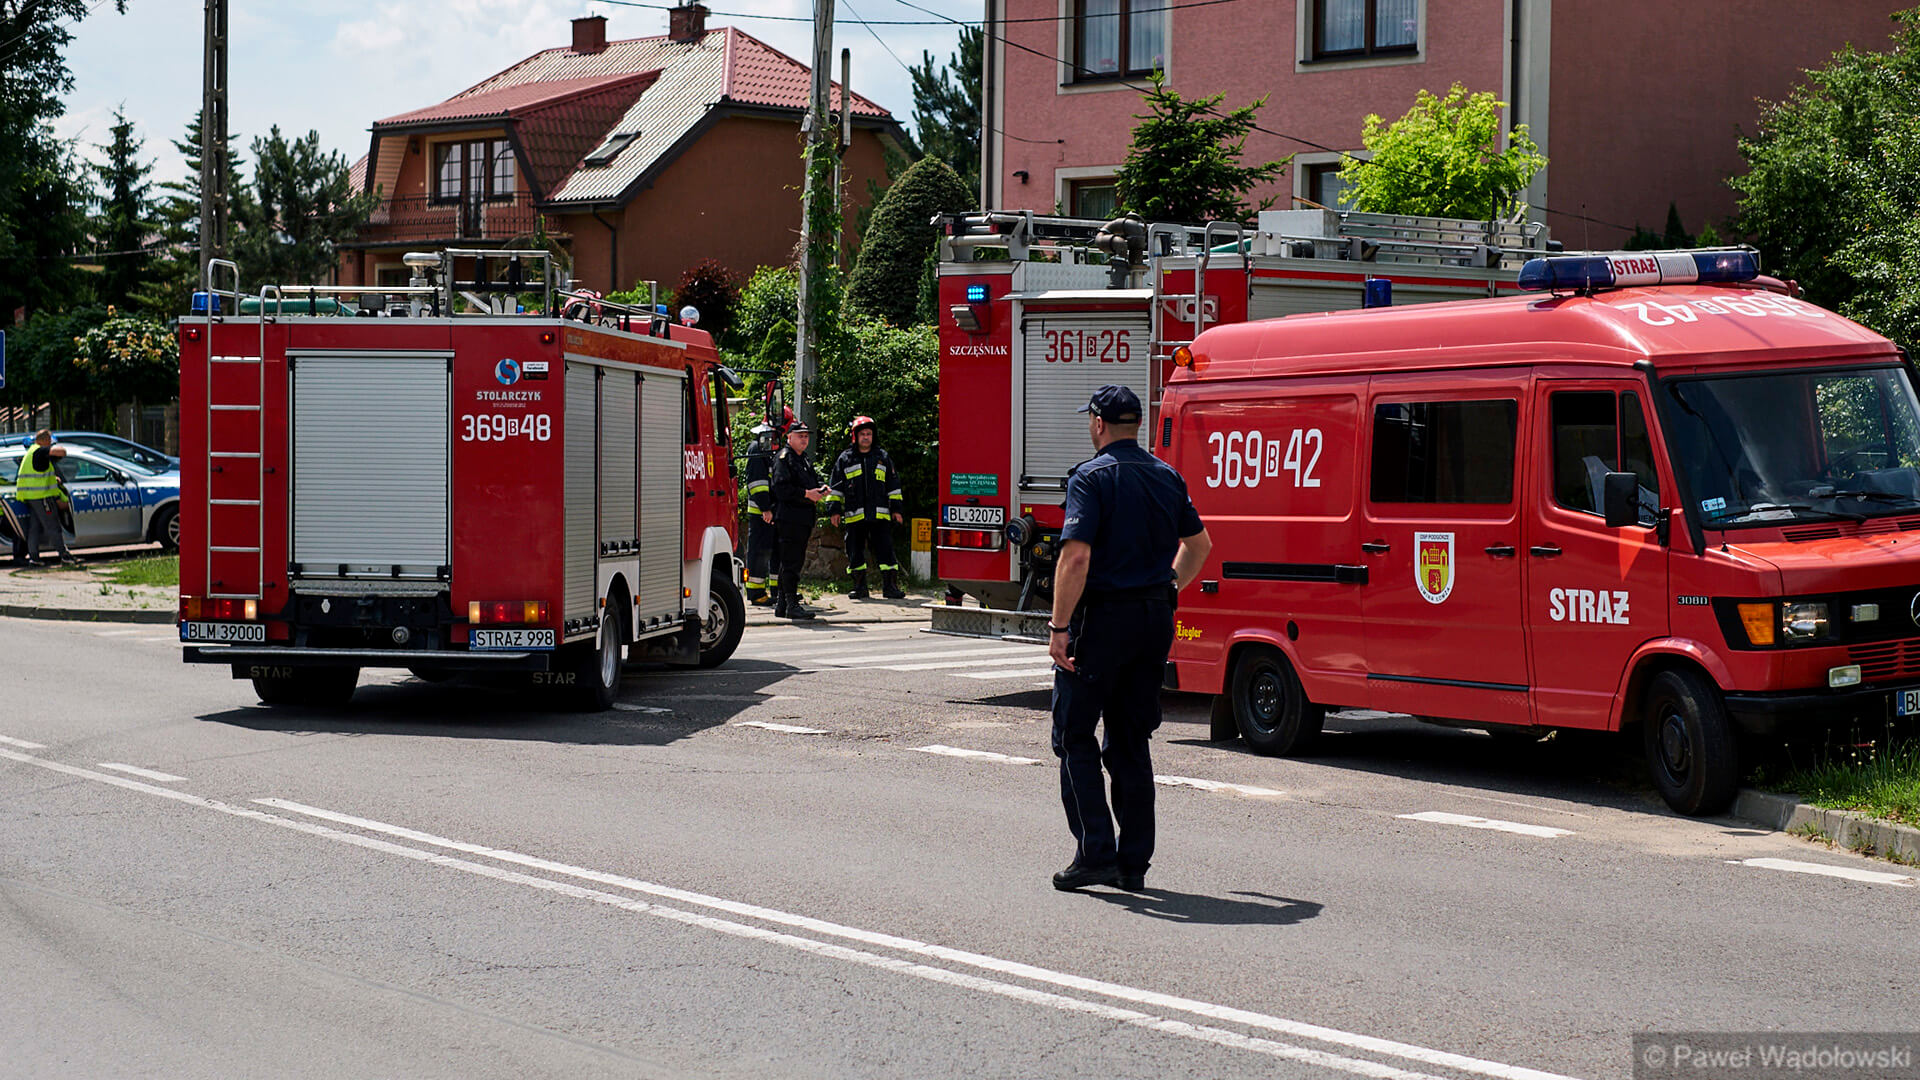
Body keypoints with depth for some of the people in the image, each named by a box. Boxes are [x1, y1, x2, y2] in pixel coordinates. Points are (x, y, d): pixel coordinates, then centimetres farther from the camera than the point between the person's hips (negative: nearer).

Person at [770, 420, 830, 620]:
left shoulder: (804, 461, 22)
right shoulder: (784, 458, -7)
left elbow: (813, 481, 29)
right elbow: (781, 488, -17)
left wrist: (822, 489, 6)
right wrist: (806, 494, -19)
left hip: (803, 520, 10)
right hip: (789, 518, -10)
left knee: (795, 561, 12)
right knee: (791, 562, -11)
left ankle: (781, 604, 18)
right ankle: (791, 604, -12)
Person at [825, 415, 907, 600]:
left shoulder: (882, 457, 13)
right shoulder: (845, 459, 9)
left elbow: (893, 485, 15)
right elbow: (835, 486, 10)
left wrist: (896, 508, 10)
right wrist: (835, 510, 3)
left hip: (880, 515, 0)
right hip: (854, 515, 0)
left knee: (885, 550, -4)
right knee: (855, 552, 2)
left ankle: (890, 586, -1)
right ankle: (860, 587, 11)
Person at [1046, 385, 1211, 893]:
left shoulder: (1092, 476, -11)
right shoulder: (1167, 477, 10)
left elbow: (1076, 556, -20)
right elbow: (1199, 543, 22)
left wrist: (1059, 627, -17)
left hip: (1103, 617, -6)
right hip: (1156, 619, 7)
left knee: (1074, 735, 4)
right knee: (1131, 741, 13)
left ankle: (1096, 853, -4)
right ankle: (1133, 863, 12)